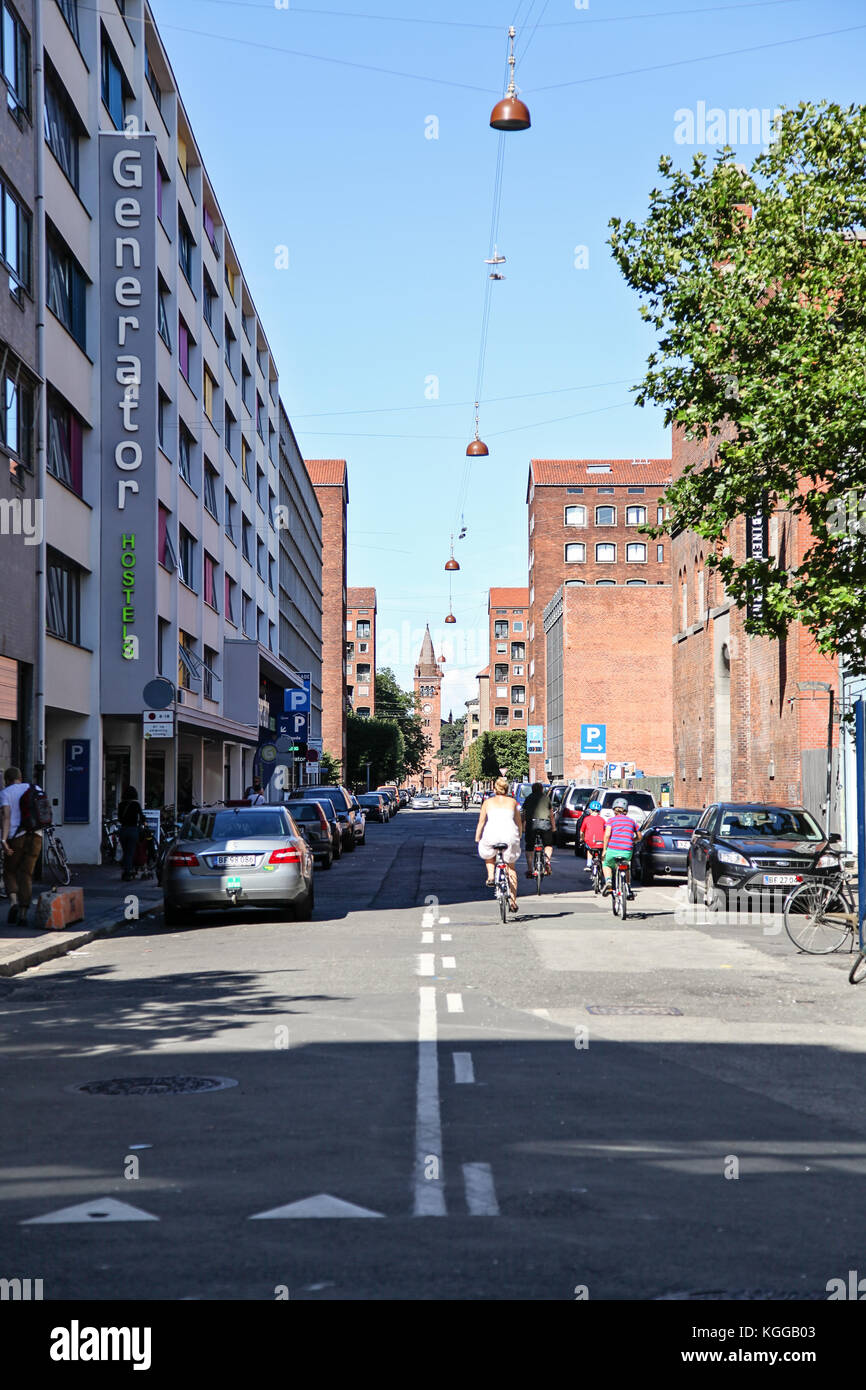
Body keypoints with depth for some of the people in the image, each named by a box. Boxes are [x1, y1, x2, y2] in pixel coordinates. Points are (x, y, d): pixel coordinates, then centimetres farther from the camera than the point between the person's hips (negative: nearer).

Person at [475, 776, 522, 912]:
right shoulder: (513, 802, 17)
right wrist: (518, 837, 29)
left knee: (488, 854, 33)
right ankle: (513, 899, 11)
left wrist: (477, 838, 16)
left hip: (492, 834, -1)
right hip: (510, 835, 1)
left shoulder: (488, 802, 14)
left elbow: (481, 822, 10)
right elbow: (518, 823, 18)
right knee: (511, 867, 17)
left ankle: (490, 876, 8)